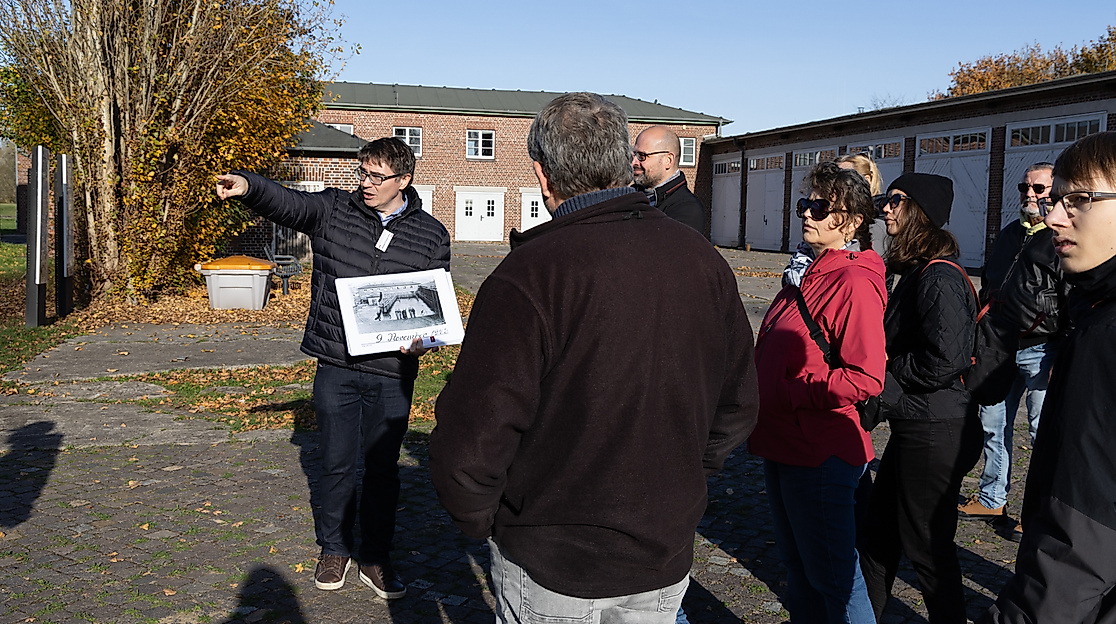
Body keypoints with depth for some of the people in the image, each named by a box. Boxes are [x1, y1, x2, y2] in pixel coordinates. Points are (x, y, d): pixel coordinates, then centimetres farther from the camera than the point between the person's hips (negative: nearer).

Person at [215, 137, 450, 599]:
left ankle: (375, 560, 28)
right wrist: (247, 186, -33)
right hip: (335, 366, 0)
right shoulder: (334, 210, 3)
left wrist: (424, 339, -11)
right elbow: (285, 202, -12)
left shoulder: (431, 235, 3)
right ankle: (334, 551, 31)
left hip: (392, 373, 0)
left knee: (382, 468, 11)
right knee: (337, 464, 10)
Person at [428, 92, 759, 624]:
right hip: (667, 561, 5)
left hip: (550, 568, -4)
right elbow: (738, 405, 6)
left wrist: (481, 521, -4)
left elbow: (469, 443, -23)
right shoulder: (703, 260, -3)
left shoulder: (528, 276, -22)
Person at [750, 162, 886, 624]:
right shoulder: (806, 274, 13)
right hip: (781, 445, 9)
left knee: (832, 575, 3)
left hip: (820, 455, -9)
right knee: (797, 564, 22)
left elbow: (865, 379, -24)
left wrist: (791, 393, -20)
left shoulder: (855, 283, -17)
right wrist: (759, 396, 10)